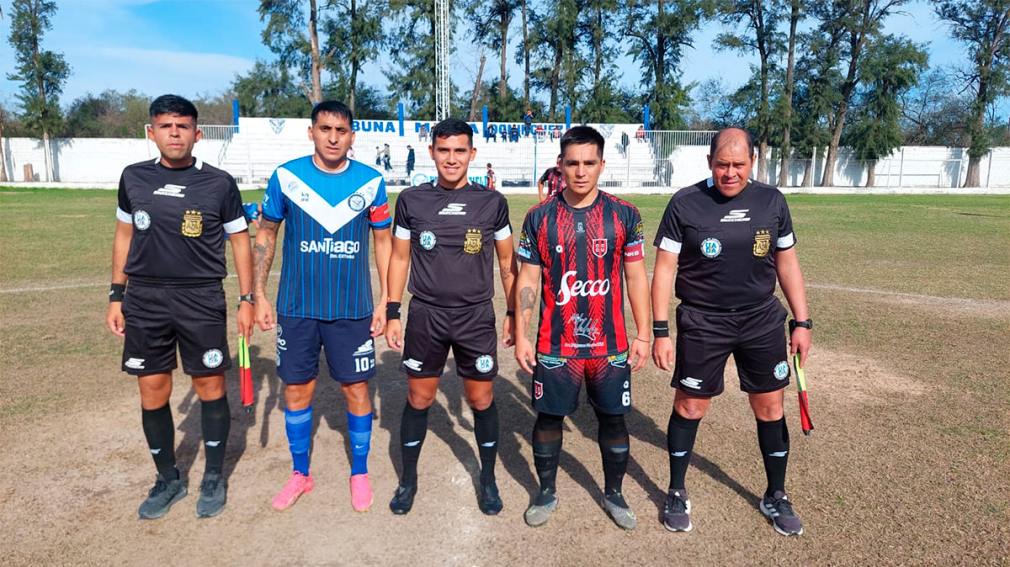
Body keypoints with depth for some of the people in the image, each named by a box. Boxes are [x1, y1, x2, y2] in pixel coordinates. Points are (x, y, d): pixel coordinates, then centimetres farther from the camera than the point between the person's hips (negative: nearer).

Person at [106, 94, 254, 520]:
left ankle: (214, 477, 24)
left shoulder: (219, 184, -4)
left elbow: (239, 241, 2)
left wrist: (246, 300, -2)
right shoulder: (134, 178, 5)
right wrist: (116, 296, 11)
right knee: (153, 392, 8)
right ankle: (169, 480, 27)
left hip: (202, 300, -3)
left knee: (210, 387, 5)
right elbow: (124, 235, 14)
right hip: (145, 300, 3)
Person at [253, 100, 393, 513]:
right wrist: (259, 296, 3)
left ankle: (360, 472, 27)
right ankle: (300, 473, 31)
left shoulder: (370, 181, -3)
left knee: (356, 389, 6)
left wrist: (385, 301, 0)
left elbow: (383, 241, 5)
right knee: (297, 389, 10)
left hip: (353, 308, -1)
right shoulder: (286, 177, -2)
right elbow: (265, 235, 7)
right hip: (296, 307, 1)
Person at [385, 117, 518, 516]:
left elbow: (507, 263, 6)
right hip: (425, 315, 1)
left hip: (477, 317, 0)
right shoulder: (411, 200, 0)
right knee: (418, 399, 10)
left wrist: (513, 313, 4)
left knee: (481, 400, 8)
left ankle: (488, 479, 29)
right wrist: (392, 313, 3)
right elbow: (399, 258, 6)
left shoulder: (492, 202, -1)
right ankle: (408, 479, 29)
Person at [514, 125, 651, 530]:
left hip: (610, 345, 0)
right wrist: (520, 336, -1)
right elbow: (527, 280, 2)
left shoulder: (624, 216, -2)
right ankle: (546, 492, 33)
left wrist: (643, 335, -1)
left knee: (613, 419, 12)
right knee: (549, 418, 11)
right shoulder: (539, 218, -2)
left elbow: (636, 278, 1)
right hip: (554, 346, 0)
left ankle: (613, 494, 33)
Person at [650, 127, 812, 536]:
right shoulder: (685, 204, -8)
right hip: (702, 322, -3)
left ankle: (776, 497, 30)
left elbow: (787, 262, 10)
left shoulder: (771, 200, 2)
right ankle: (677, 493, 25)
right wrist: (660, 331, -10)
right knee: (689, 406, 5)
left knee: (770, 408, 10)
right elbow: (664, 268, -6)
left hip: (762, 320, 3)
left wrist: (802, 322, 7)